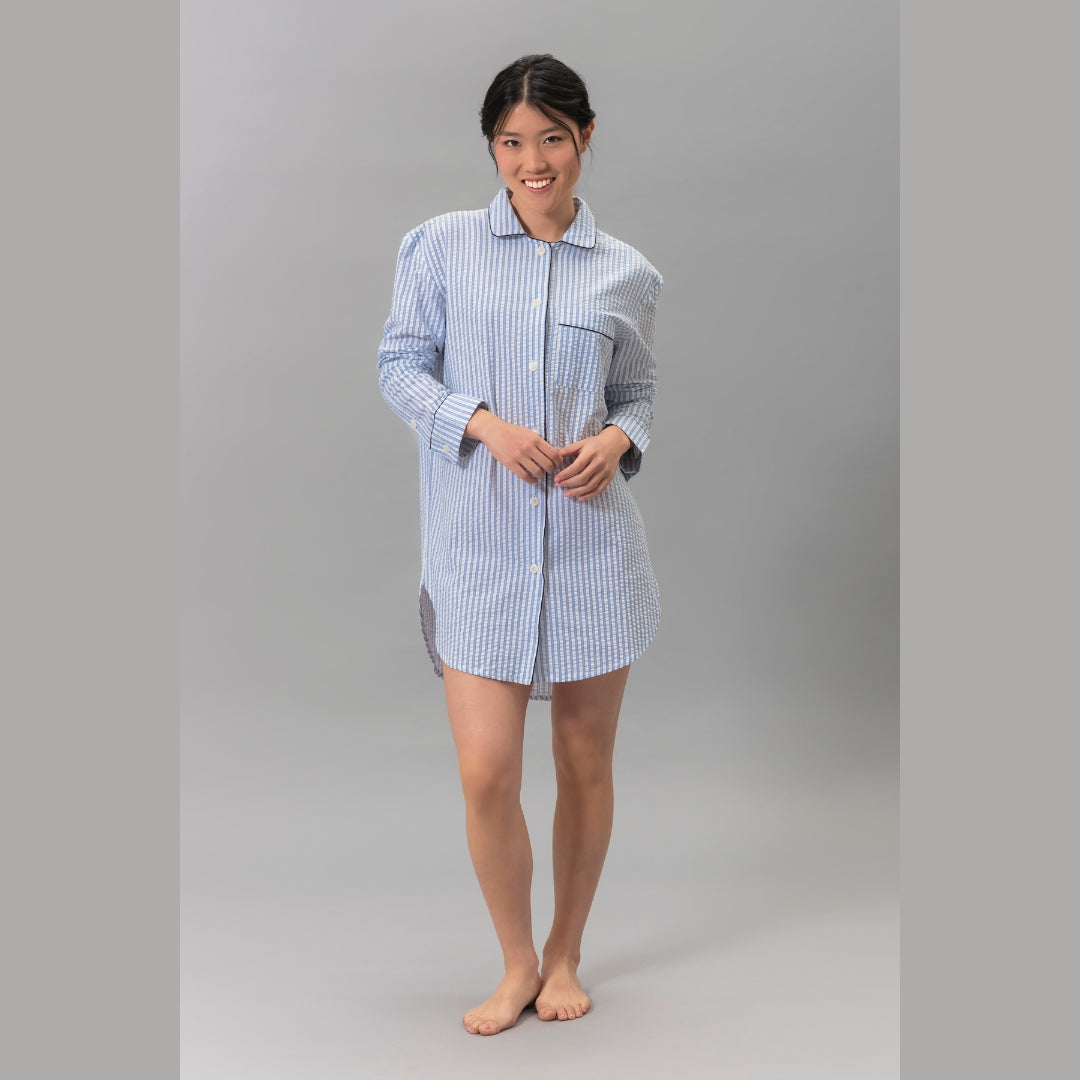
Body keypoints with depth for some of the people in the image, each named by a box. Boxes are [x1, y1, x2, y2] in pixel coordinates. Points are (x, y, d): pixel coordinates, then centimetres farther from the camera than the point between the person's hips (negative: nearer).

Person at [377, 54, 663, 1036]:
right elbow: (399, 366, 4)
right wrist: (484, 422, -13)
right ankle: (517, 961, 22)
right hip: (480, 542, -1)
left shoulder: (628, 274, 5)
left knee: (586, 763, 10)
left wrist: (619, 438, -9)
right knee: (486, 774, -3)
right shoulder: (444, 247, 2)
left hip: (592, 540, 1)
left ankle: (566, 955, 32)